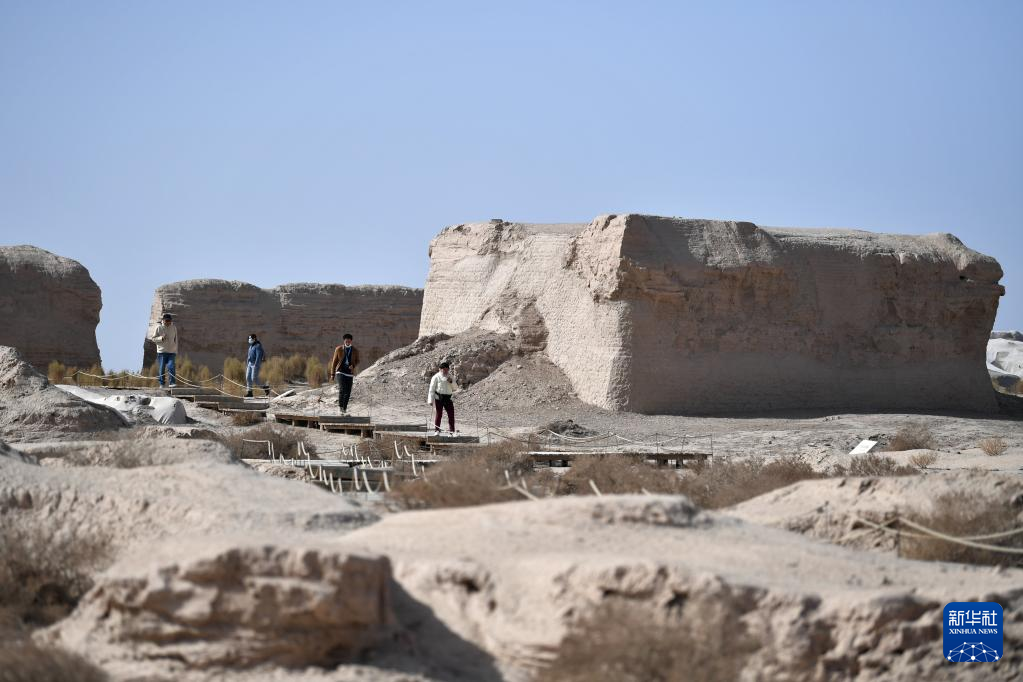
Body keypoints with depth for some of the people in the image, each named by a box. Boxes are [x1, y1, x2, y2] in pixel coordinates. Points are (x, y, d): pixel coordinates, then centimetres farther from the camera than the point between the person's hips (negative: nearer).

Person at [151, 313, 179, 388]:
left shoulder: (174, 328, 8)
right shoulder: (159, 327, 0)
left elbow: (176, 340, 15)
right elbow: (153, 338, 2)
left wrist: (176, 351, 15)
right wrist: (161, 338, -16)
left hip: (172, 352, 2)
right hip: (162, 351, -2)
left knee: (171, 367, -12)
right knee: (162, 368, 0)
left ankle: (172, 383, -10)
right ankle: (161, 384, 7)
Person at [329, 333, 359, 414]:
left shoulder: (355, 351, 3)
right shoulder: (338, 349, -2)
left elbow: (357, 362, 12)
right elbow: (334, 362, 3)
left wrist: (353, 366, -12)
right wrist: (332, 374, 1)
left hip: (350, 373, 2)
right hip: (340, 372, -2)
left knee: (348, 392, 1)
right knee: (342, 389, -21)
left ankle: (344, 408, 15)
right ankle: (340, 405, -10)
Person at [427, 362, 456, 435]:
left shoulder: (449, 376, 15)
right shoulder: (436, 377, 0)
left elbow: (454, 388, 14)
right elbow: (432, 389, -1)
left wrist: (451, 382, -6)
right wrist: (431, 400, -7)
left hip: (448, 398, 4)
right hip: (439, 397, -4)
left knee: (451, 414, -1)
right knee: (439, 413, -1)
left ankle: (452, 430, 4)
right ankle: (437, 430, 7)